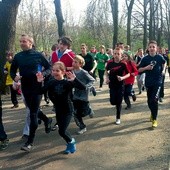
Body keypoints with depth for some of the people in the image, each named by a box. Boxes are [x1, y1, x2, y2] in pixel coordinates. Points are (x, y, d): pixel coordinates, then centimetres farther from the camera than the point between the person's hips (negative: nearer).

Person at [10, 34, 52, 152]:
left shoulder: (38, 55, -6)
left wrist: (43, 74, -21)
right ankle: (47, 121, 47)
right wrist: (14, 77, -9)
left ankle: (30, 142, 0)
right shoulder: (18, 56, 3)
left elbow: (49, 68, -1)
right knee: (33, 110, 18)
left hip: (37, 87, -4)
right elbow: (12, 70, 13)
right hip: (25, 88, 5)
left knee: (33, 114, -6)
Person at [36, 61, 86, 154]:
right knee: (62, 130, 15)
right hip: (58, 110, 5)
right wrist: (39, 82, -20)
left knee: (61, 131, -8)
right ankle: (70, 143, 42)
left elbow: (83, 87, -27)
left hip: (68, 109, -5)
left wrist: (74, 79, -38)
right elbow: (41, 91, -6)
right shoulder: (51, 82, -6)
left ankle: (71, 142, 23)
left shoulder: (68, 82, -18)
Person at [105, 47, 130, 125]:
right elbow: (106, 70, 13)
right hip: (112, 84, 2)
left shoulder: (123, 64, -12)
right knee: (113, 102, -1)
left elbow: (128, 74, -3)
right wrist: (107, 78, -3)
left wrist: (122, 77, -21)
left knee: (119, 102, 1)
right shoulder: (110, 62, -5)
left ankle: (118, 118, 17)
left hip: (120, 85, -2)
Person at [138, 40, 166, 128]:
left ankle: (154, 119, -5)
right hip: (148, 82, 2)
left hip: (157, 82, -2)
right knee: (149, 101, 11)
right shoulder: (145, 58, -4)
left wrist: (163, 70, 7)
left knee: (154, 100, -15)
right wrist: (146, 68, -15)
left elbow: (164, 63, 19)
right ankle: (153, 114, 39)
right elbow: (139, 70, 0)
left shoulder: (160, 57, -4)